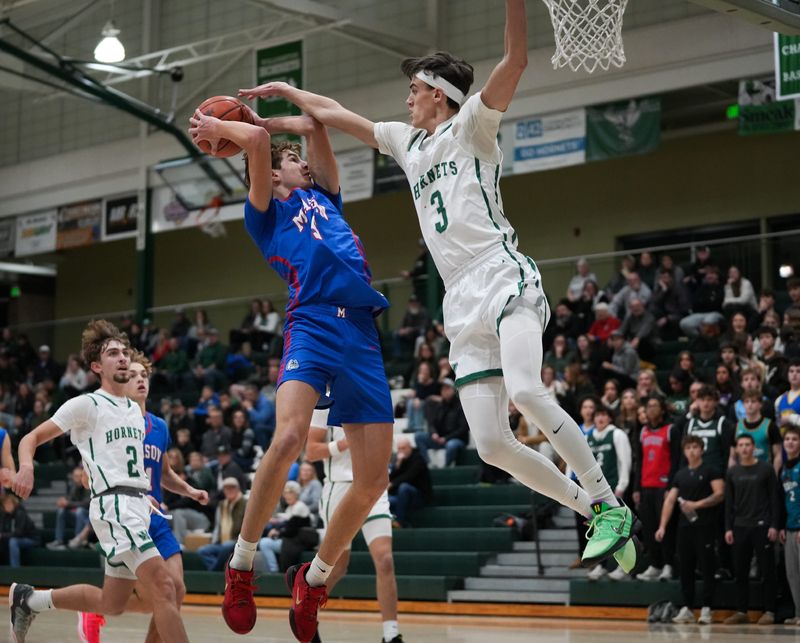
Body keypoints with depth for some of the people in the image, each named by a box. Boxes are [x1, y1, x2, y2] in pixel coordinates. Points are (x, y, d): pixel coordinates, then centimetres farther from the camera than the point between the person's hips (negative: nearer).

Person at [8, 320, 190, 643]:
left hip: (138, 506, 8)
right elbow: (32, 438, -3)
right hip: (113, 504, -8)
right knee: (163, 588, -20)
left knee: (111, 603, 13)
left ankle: (28, 599, 30)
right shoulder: (86, 404, -2)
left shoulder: (135, 410, 19)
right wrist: (26, 467, -23)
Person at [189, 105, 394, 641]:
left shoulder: (323, 198, 31)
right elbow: (257, 140, 2)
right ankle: (241, 564, -13)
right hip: (312, 324, -5)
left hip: (362, 335, 5)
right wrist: (217, 128, 16)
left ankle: (314, 577, 15)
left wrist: (255, 118, 36)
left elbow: (314, 124, 29)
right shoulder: (268, 212, 15)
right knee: (288, 437, -30)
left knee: (374, 478, -4)